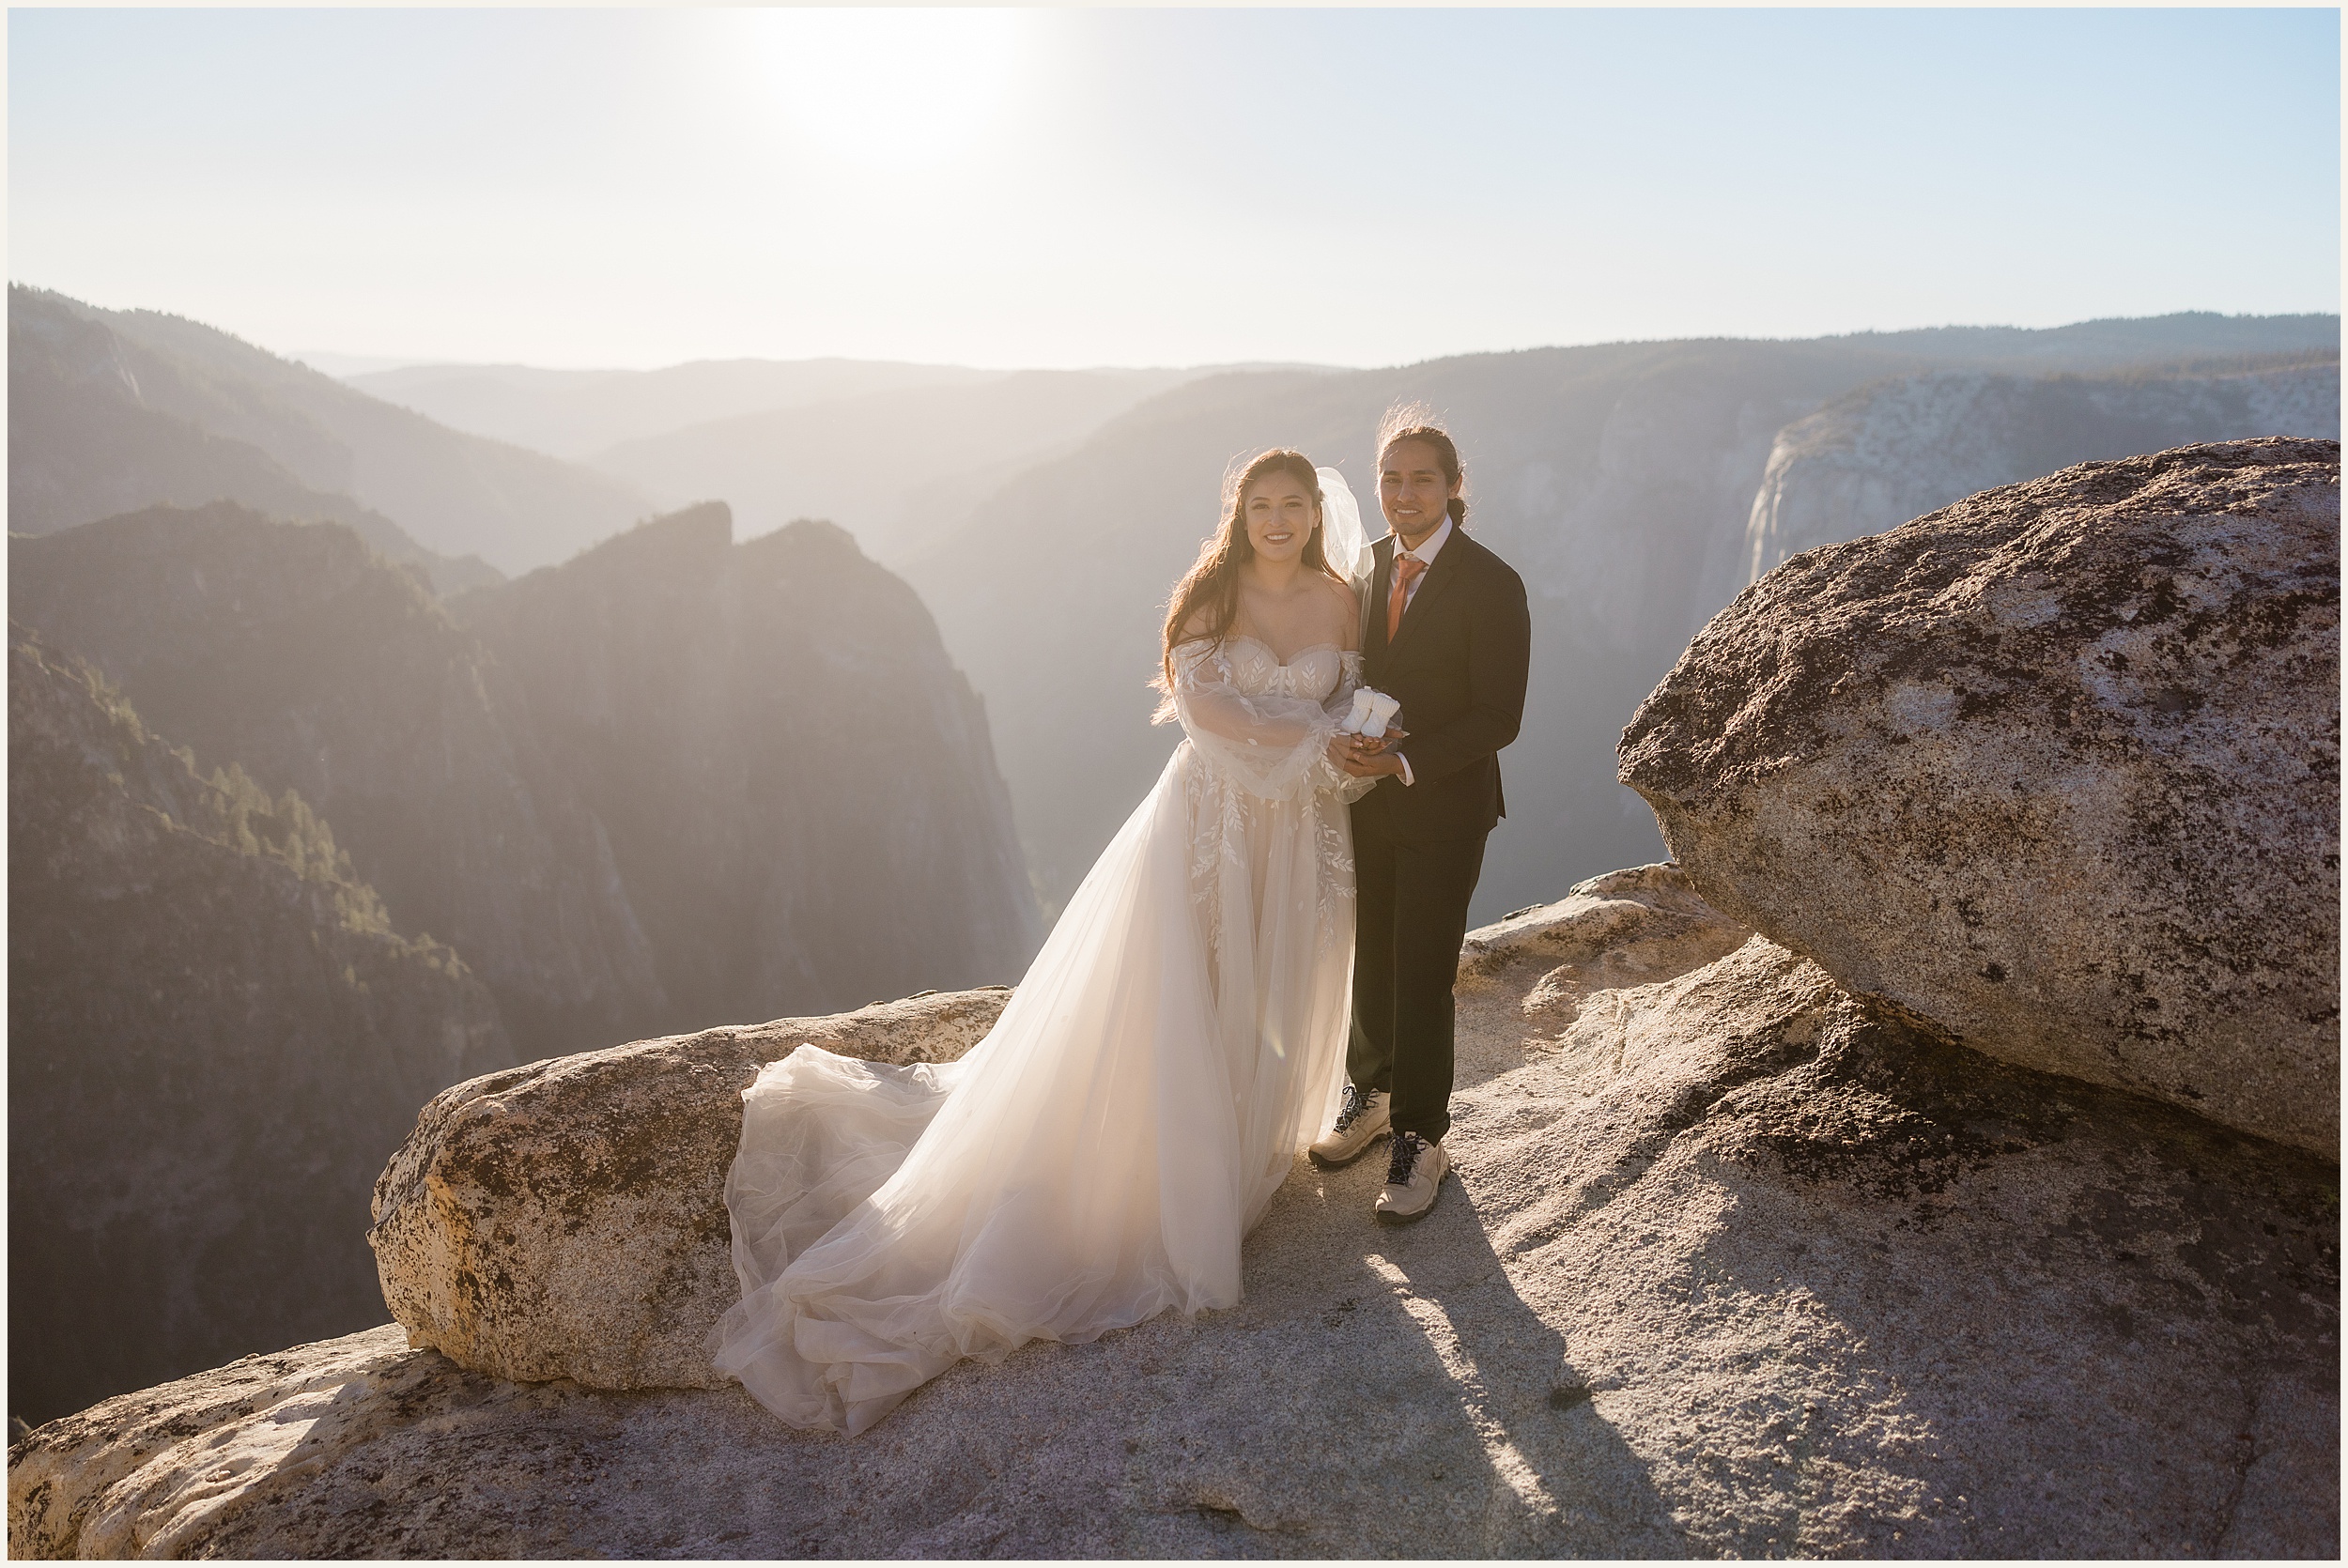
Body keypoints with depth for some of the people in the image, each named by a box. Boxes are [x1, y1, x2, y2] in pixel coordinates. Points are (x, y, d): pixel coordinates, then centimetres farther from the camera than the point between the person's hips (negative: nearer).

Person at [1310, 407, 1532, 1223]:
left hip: (1444, 809, -5)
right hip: (1368, 798, 5)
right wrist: (1347, 745, -1)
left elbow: (1499, 717, -15)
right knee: (1369, 961, 16)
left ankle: (1420, 1138, 19)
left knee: (1422, 976, 1)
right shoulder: (1370, 565, 4)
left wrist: (1407, 763, -23)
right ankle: (1370, 1094, 38)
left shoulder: (1492, 584, -14)